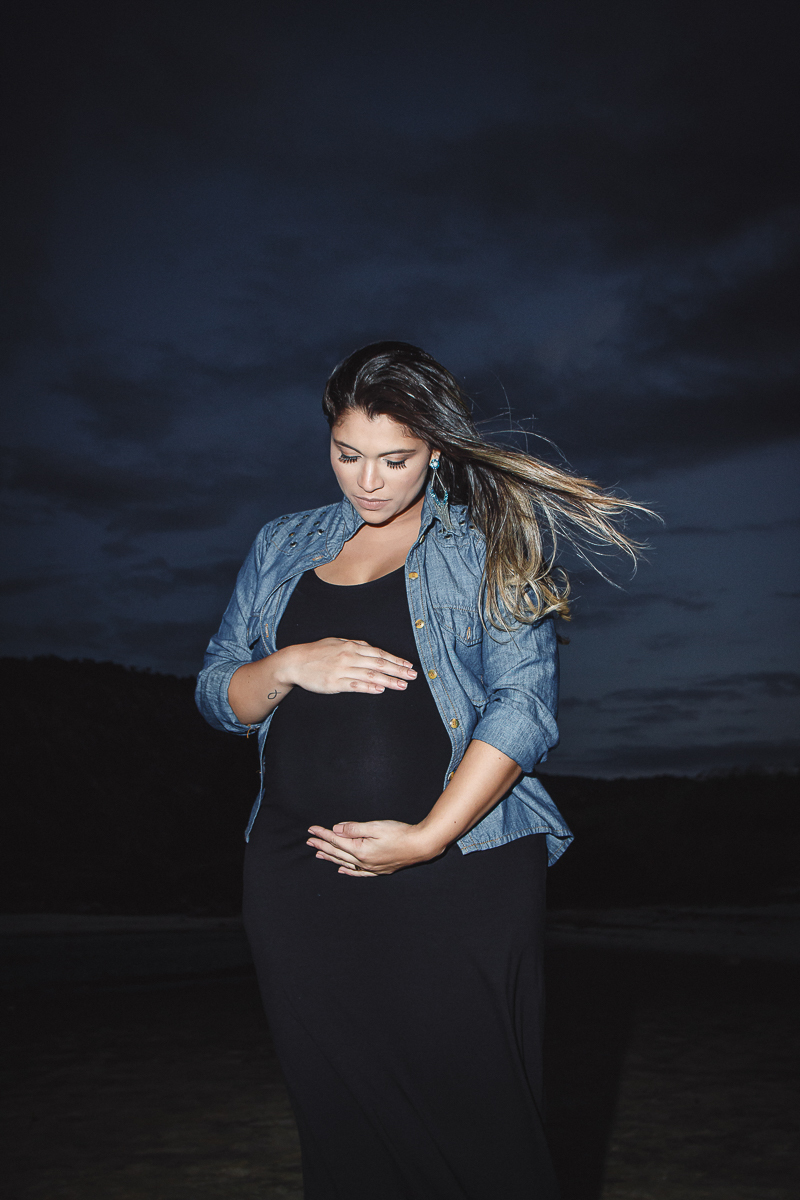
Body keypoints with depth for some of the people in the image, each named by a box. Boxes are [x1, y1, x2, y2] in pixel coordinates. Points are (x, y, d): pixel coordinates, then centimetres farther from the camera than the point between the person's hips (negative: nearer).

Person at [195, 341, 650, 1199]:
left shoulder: (488, 541, 4)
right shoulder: (283, 547, 16)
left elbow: (524, 704, -5)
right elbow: (217, 693, 15)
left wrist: (427, 837, -14)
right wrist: (289, 666, -7)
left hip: (456, 876, -3)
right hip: (300, 878, 4)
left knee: (473, 1121, -2)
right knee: (339, 1121, 6)